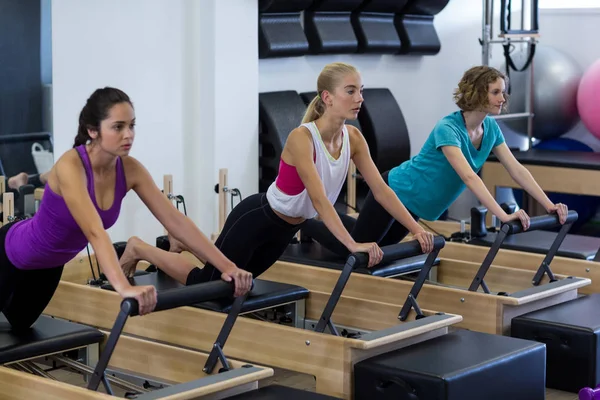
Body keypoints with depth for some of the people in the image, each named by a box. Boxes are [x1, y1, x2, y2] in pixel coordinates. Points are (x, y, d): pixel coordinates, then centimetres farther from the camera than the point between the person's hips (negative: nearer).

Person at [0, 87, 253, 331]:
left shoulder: (130, 170, -19)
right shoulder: (70, 166, -39)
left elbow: (175, 220, -21)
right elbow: (95, 232, -53)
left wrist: (226, 266, -30)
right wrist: (125, 289, -66)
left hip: (50, 261, 8)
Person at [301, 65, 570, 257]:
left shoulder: (491, 129, -9)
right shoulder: (447, 129, -33)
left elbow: (517, 170, -10)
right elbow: (469, 177, -44)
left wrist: (549, 206, -19)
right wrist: (503, 216, -51)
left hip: (415, 203, 8)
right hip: (396, 191, -8)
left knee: (380, 246, 24)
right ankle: (303, 222, 26)